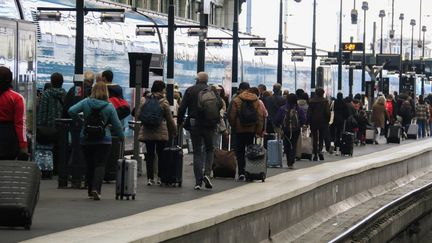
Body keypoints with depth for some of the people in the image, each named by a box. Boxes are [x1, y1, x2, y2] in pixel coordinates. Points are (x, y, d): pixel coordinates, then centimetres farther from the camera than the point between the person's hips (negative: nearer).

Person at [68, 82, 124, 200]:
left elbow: (71, 111, -11)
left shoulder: (86, 102, -3)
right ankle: (96, 189, -22)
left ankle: (90, 191, 20)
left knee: (90, 165, 14)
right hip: (103, 140, -2)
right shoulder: (109, 107, -7)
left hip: (86, 139, 3)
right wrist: (121, 136, 13)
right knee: (100, 165, -4)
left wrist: (78, 120, 6)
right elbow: (117, 124, -3)